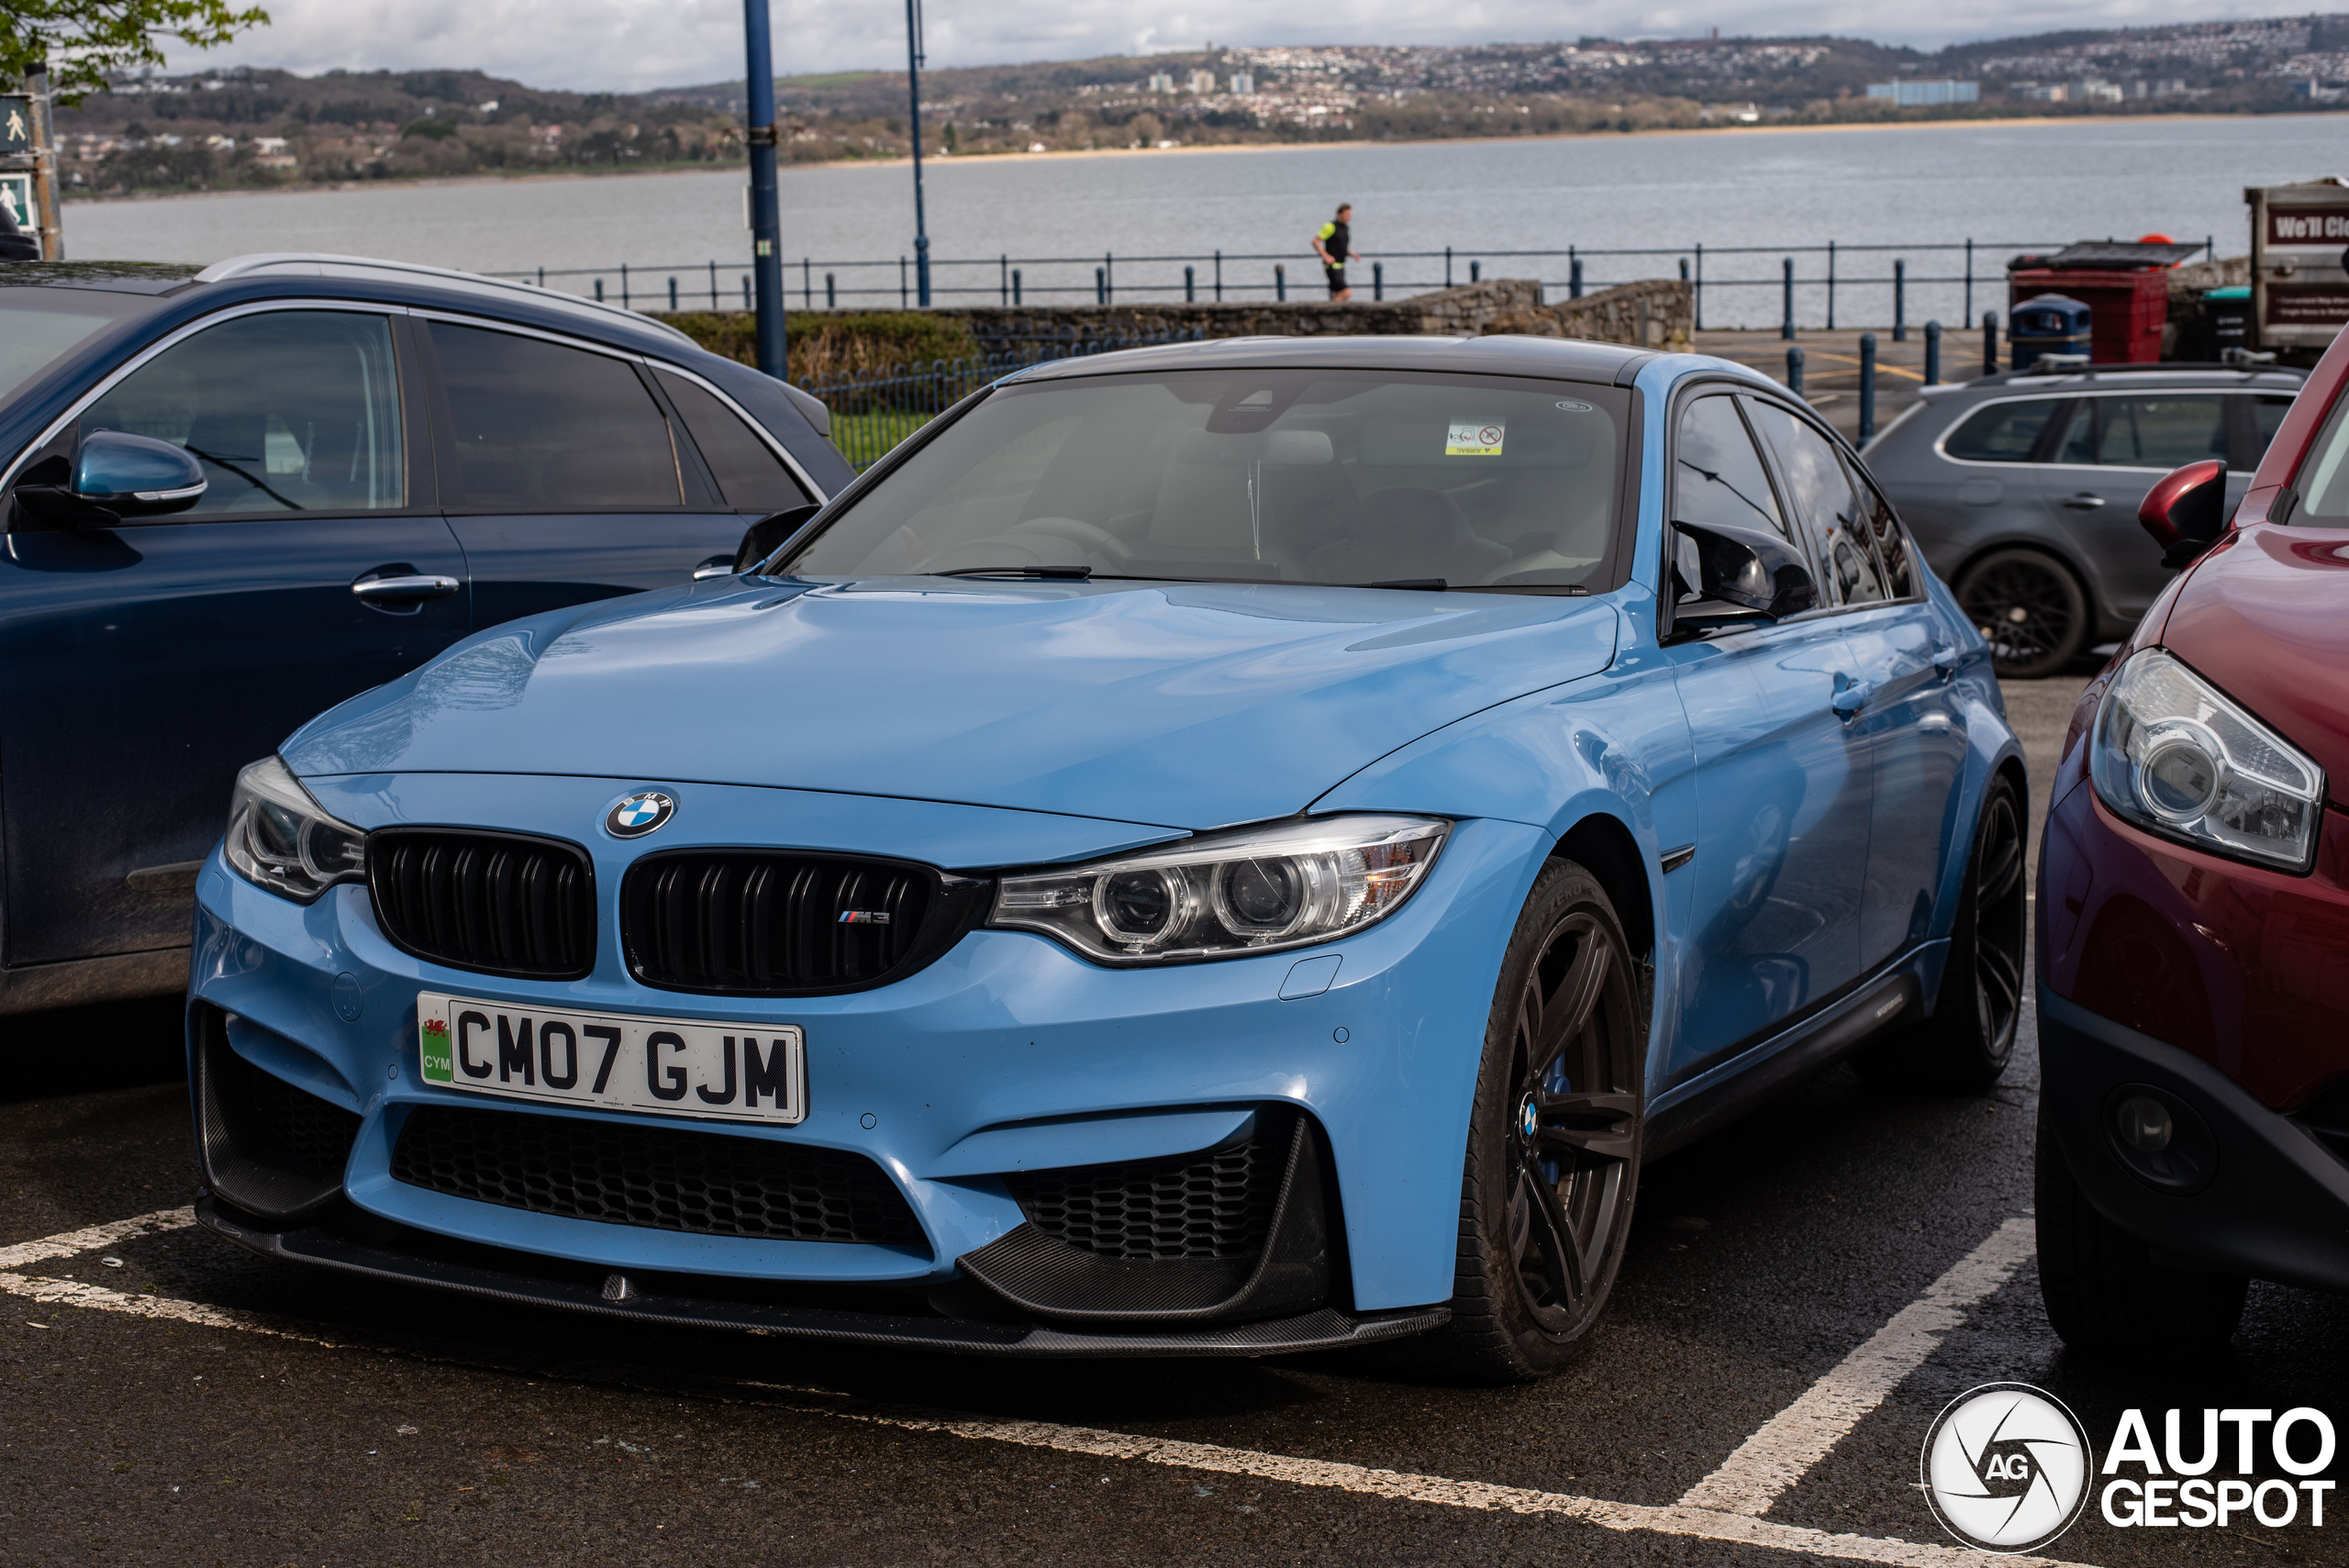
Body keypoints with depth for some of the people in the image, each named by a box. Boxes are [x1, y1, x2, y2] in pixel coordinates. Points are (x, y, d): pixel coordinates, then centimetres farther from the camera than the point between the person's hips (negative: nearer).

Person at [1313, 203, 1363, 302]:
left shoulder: (1346, 228, 14)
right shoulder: (1331, 226, -11)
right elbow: (1315, 242, -11)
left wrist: (1352, 254, 9)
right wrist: (1326, 256, -20)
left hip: (1340, 266, 9)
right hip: (1332, 266, -9)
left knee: (1337, 295, 11)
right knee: (1347, 292, -18)